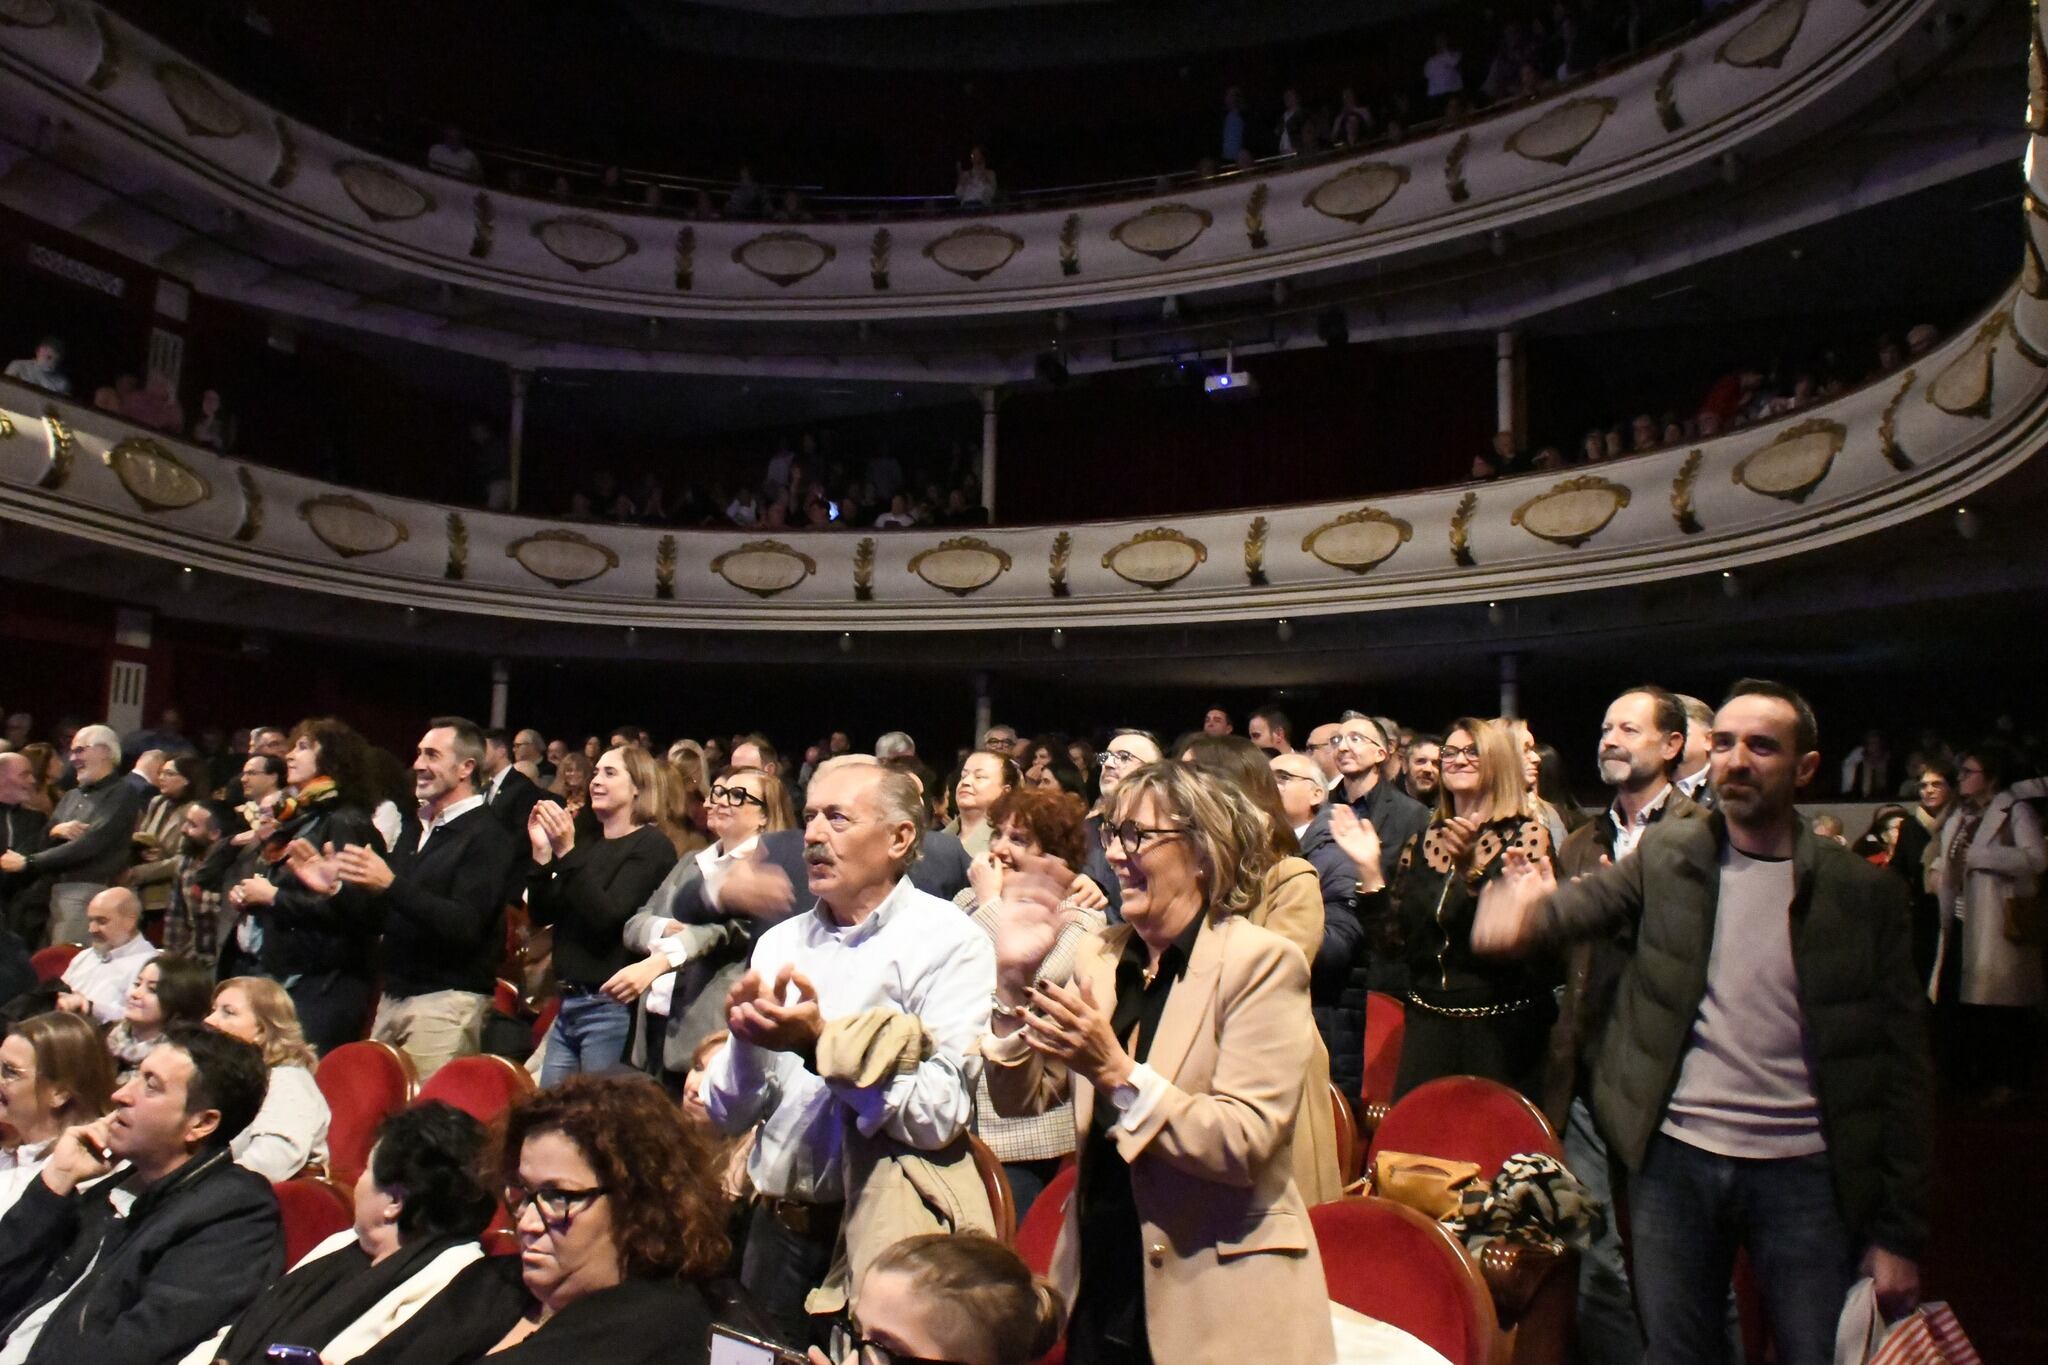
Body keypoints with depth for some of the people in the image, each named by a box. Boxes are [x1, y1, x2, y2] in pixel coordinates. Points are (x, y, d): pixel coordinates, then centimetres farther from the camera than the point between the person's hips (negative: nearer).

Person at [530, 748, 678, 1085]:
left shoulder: (651, 845, -5)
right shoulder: (587, 843, 16)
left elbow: (607, 916, -16)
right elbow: (541, 914, 12)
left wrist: (566, 853, -20)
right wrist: (542, 852, -1)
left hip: (612, 1008, -7)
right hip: (568, 1004, 7)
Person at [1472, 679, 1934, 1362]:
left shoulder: (1864, 893, -3)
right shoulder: (1668, 854, 3)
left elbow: (1903, 1067, -1)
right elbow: (1586, 900, -11)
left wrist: (1898, 1233, -2)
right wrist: (1526, 914, -36)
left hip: (1805, 1172, -1)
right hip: (1675, 1159, 2)